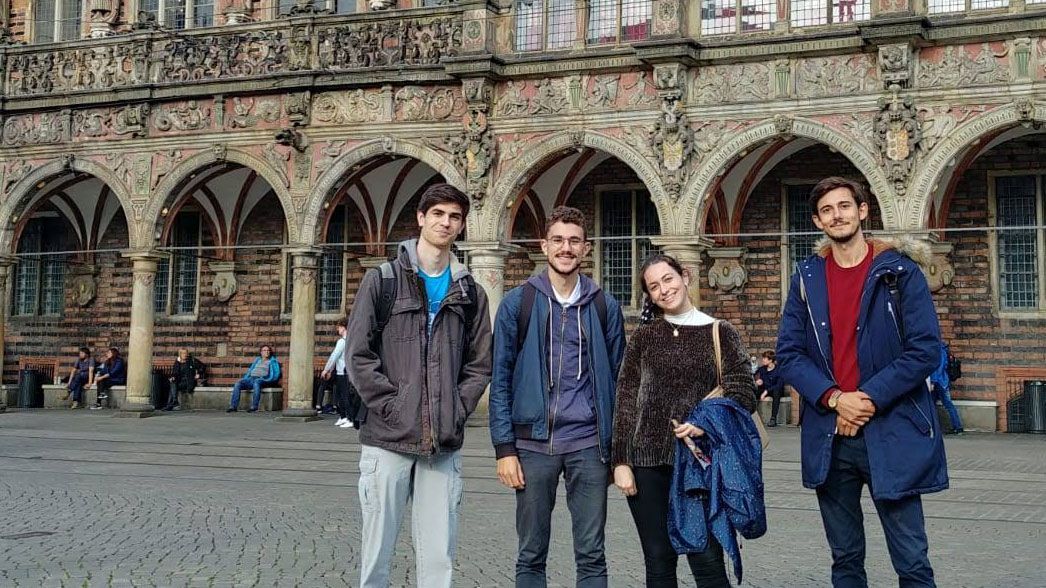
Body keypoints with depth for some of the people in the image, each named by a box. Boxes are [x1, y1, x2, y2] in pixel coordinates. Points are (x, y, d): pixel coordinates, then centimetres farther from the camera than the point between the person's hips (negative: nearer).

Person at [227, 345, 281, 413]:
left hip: (262, 380, -4)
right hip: (251, 378, 4)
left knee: (256, 382, -41)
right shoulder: (257, 360, 29)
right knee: (237, 384, -25)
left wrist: (266, 380, -5)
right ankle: (233, 406, -29)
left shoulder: (272, 361, 17)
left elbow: (276, 375, 7)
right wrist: (245, 378, 9)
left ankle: (254, 407, -47)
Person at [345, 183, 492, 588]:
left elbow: (479, 364, 12)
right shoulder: (383, 280, 3)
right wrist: (393, 407, -11)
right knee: (376, 554, 2)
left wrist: (457, 411, -2)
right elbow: (358, 355, -3)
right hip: (387, 439, -3)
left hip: (444, 446, 3)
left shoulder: (469, 292, 13)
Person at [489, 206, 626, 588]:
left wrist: (616, 446, 4)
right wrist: (504, 448, -6)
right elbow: (501, 380, 1)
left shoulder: (604, 306, 7)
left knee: (591, 555, 6)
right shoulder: (517, 303, 2)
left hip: (588, 445, 1)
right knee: (531, 556, 7)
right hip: (534, 443, -1)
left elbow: (615, 379, 9)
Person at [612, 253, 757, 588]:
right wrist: (621, 461, -2)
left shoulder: (720, 333, 4)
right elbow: (625, 401, 5)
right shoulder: (644, 336, 8)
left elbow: (743, 394, 0)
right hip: (647, 461, 2)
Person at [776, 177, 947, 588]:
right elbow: (789, 353, 3)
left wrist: (869, 399, -15)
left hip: (891, 434, -3)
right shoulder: (807, 278, 8)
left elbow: (925, 350, -8)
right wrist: (834, 399, -12)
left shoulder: (899, 271, -2)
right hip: (829, 437, 4)